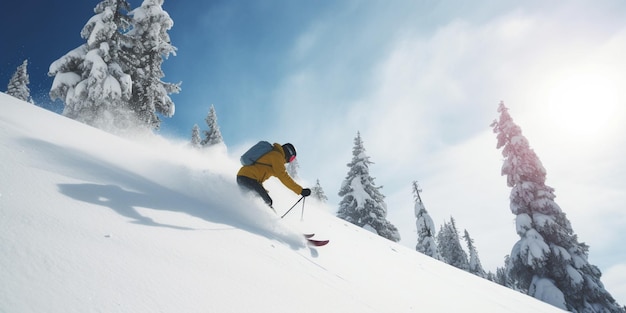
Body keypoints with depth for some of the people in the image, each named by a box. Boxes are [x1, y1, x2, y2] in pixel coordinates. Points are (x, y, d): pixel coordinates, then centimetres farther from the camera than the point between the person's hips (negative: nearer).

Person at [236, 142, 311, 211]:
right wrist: (300, 190, -14)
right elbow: (283, 177, -14)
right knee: (268, 202, -13)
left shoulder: (271, 153, 22)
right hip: (248, 179, -10)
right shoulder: (277, 155, -6)